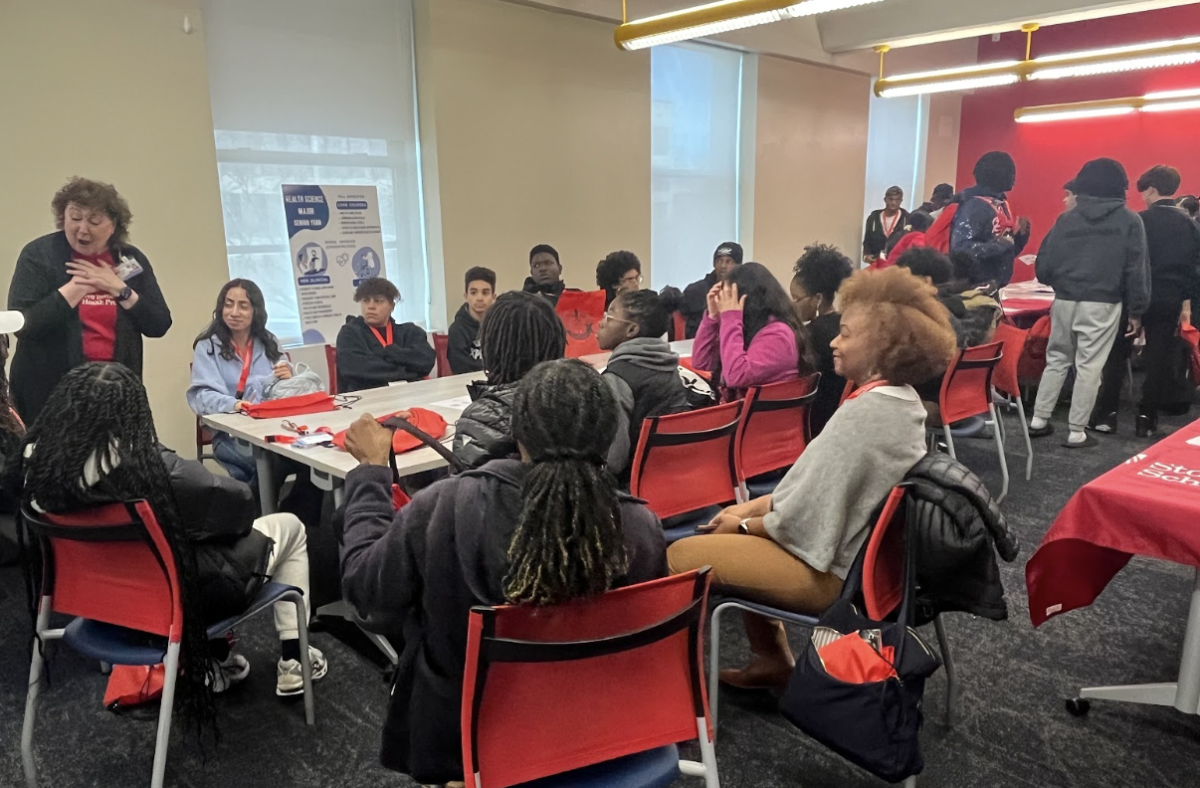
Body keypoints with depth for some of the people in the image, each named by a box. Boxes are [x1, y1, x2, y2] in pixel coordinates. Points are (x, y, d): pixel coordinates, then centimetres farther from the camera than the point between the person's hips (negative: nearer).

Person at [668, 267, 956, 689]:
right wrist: (751, 507, 5)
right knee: (739, 536, 26)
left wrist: (744, 525, -6)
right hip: (863, 554, 10)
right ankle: (771, 659, 27)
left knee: (681, 556, -7)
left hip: (830, 570, -10)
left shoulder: (862, 415, -27)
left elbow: (801, 520, -23)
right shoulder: (901, 400, 3)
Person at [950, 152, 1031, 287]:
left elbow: (1006, 252, 18)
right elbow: (960, 246, -25)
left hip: (998, 284, 8)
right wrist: (999, 245, -22)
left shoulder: (1001, 205, 11)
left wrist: (1020, 235, 2)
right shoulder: (975, 205, -14)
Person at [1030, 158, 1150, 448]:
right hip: (1102, 304, -3)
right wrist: (1137, 310, 0)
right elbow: (1136, 269, -4)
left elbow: (1044, 264, 3)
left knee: (1056, 359, 15)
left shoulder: (1066, 219, 4)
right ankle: (1077, 432, 5)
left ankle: (1039, 419, 17)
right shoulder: (1129, 220, -1)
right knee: (1089, 366, 1)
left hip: (1065, 301, 3)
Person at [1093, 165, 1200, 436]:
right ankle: (1146, 417, 11)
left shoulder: (1140, 221, -9)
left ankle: (1107, 414, 5)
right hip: (1170, 299, 4)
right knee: (1158, 357, 8)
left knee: (1117, 353, 5)